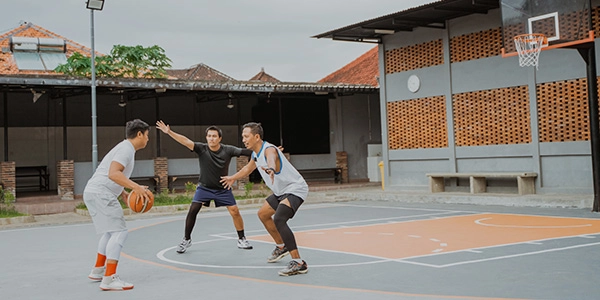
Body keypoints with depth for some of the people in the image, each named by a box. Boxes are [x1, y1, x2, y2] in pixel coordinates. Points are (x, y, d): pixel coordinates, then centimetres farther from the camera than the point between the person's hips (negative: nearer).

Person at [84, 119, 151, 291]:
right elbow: (113, 174, -26)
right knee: (119, 232, -13)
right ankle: (109, 279, -18)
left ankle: (98, 270, 32)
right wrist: (136, 187, -29)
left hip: (94, 193, 11)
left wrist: (125, 195, 18)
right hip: (100, 194, -11)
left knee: (110, 232, 23)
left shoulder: (126, 149, 20)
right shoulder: (126, 148, -12)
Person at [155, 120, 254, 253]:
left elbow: (245, 152, -19)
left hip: (223, 188, 0)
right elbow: (186, 141, -28)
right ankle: (186, 239, 6)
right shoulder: (202, 149, -16)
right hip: (204, 187, 0)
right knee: (193, 210, -13)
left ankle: (241, 239, 12)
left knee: (235, 211, -7)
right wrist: (169, 132, -40)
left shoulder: (227, 150, -14)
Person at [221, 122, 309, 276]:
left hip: (295, 189, -11)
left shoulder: (269, 149, -23)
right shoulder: (256, 154, 7)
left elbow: (272, 159, -50)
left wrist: (270, 169, -73)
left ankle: (298, 263, -31)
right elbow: (248, 168, 30)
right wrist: (233, 177, 44)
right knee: (263, 213, 26)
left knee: (278, 219, -30)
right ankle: (281, 247, 45)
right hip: (282, 191, 11)